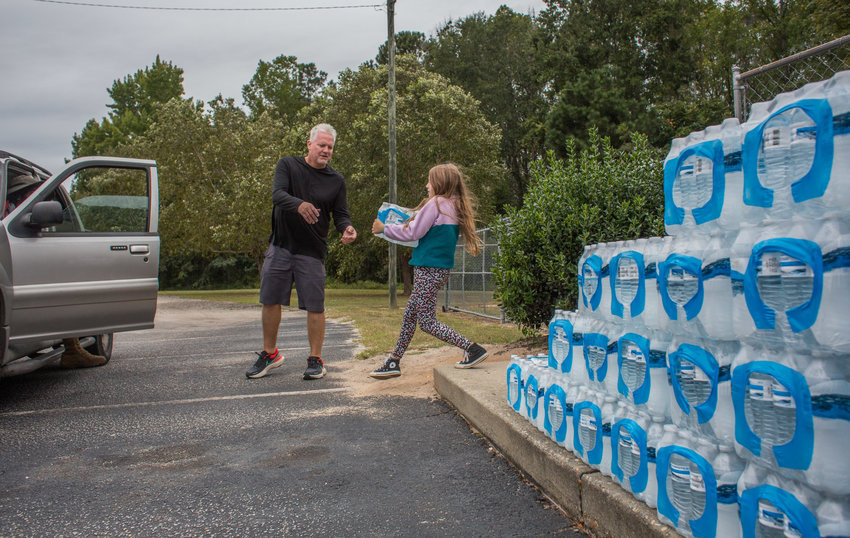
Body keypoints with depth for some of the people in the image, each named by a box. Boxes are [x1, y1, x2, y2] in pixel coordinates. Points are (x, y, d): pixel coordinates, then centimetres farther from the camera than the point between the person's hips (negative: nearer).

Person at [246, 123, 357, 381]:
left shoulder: (336, 180, 5)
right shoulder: (288, 165, 2)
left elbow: (341, 214, 5)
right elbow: (277, 194, -14)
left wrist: (347, 228, -20)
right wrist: (299, 204, -36)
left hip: (312, 252, 0)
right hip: (280, 246, 1)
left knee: (315, 306, -2)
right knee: (270, 301, 7)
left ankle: (315, 360, 12)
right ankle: (269, 353, 24)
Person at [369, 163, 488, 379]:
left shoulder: (435, 203, -13)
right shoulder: (455, 207, 11)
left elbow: (413, 233, -11)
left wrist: (384, 228, 0)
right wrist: (412, 221, 22)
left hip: (429, 270, -10)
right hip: (441, 268, 10)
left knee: (427, 322, -4)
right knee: (409, 314, 15)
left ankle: (473, 349, -6)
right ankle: (393, 362, 23)